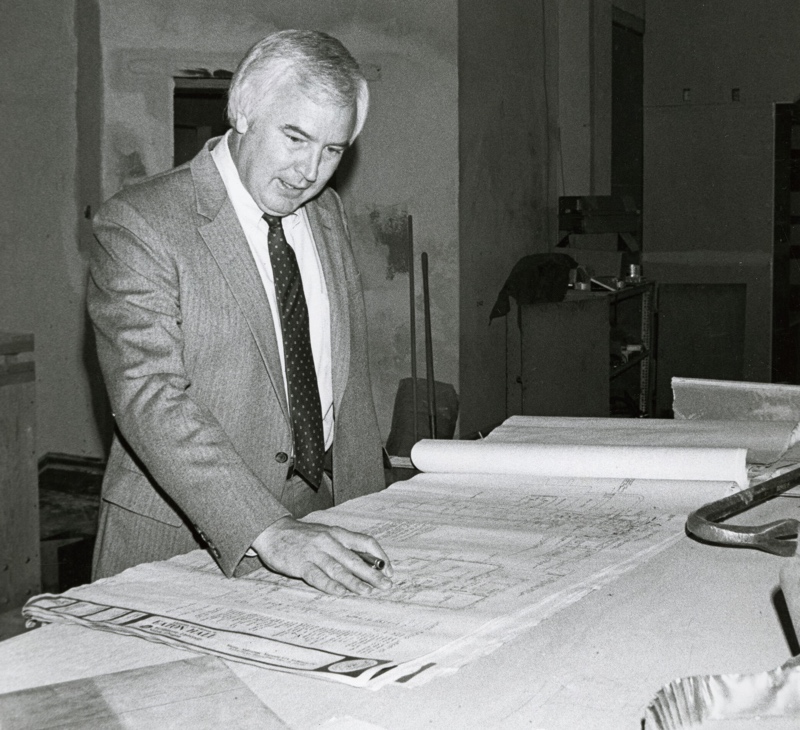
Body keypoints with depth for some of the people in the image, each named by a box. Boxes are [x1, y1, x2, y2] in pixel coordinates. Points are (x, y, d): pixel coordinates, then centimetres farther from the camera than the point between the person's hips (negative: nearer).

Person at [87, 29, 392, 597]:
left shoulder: (328, 214, 11)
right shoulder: (139, 226, -12)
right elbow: (150, 399, -21)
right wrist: (267, 532, -30)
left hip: (326, 516, 5)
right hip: (183, 541, -4)